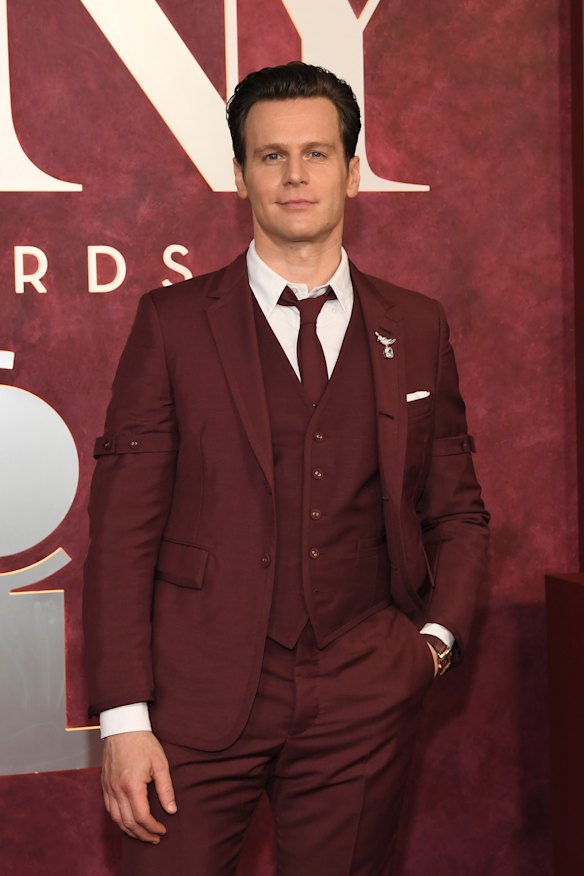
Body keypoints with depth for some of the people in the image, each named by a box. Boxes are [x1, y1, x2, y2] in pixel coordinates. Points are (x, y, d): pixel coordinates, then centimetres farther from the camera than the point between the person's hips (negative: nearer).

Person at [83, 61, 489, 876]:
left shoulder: (417, 328, 8)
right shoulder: (173, 322, 0)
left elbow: (456, 509, 16)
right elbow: (122, 526, -4)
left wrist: (438, 636, 0)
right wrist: (124, 717, -9)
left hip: (362, 706, 2)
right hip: (199, 696, -2)